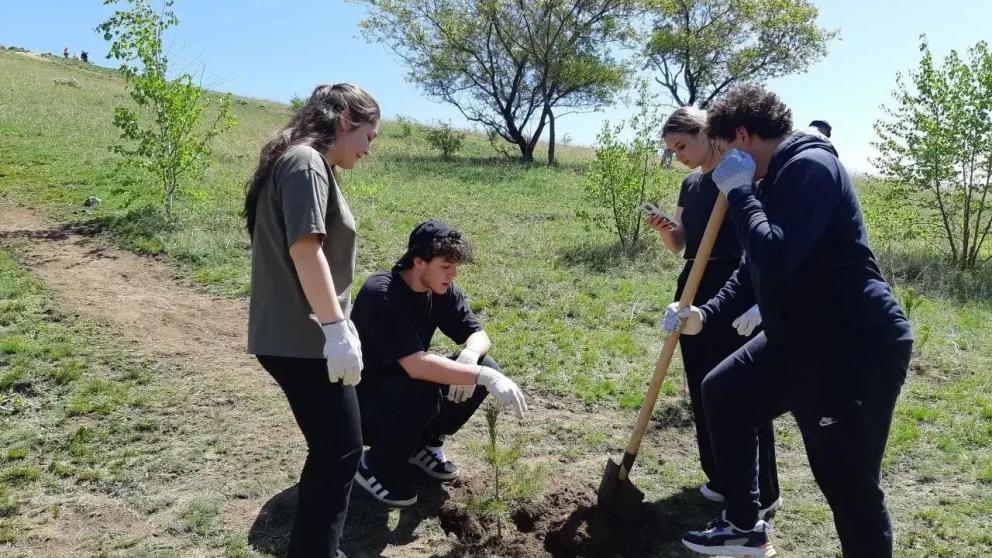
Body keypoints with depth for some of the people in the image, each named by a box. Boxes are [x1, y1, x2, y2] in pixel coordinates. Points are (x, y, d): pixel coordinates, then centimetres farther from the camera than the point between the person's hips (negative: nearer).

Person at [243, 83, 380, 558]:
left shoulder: (308, 163, 18)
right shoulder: (306, 161, -13)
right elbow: (304, 249, -24)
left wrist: (336, 321, 25)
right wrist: (336, 329, -25)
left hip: (296, 334, 10)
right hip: (301, 338, -10)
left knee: (329, 447, 18)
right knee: (341, 449, -1)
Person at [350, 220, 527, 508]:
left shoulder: (442, 289, -7)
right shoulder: (381, 294, -30)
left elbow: (478, 335, -5)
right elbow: (416, 365, -39)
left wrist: (469, 356, -29)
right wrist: (484, 377, -41)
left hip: (404, 384, 7)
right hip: (362, 401, -7)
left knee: (484, 366, -11)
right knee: (423, 395, -37)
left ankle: (424, 444, 8)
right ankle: (378, 467, -7)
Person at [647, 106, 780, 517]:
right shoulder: (690, 185, 14)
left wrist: (755, 297, -23)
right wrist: (664, 229, -3)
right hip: (694, 292, 8)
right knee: (702, 390, 11)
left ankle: (761, 494, 8)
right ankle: (720, 479, 25)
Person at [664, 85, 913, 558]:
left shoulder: (811, 167, -18)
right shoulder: (776, 179, 12)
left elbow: (774, 258, -31)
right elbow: (753, 271, 19)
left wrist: (738, 191, -18)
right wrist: (704, 317, 9)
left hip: (856, 350, -11)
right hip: (800, 340, 11)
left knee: (849, 487, -5)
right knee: (722, 391, 18)